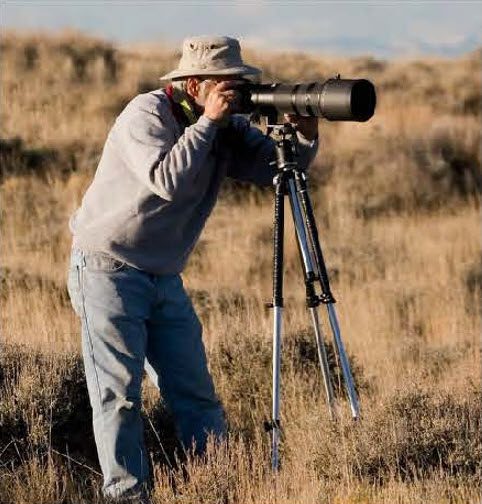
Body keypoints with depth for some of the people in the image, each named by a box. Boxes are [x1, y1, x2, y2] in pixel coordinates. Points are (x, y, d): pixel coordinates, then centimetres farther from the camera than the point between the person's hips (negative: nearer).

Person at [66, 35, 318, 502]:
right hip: (108, 270, -7)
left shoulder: (226, 127, 3)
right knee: (118, 393, -9)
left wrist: (304, 135, -19)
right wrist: (208, 122, -27)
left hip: (164, 278, 7)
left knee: (196, 393, 6)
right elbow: (168, 181, -31)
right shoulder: (146, 113, -17)